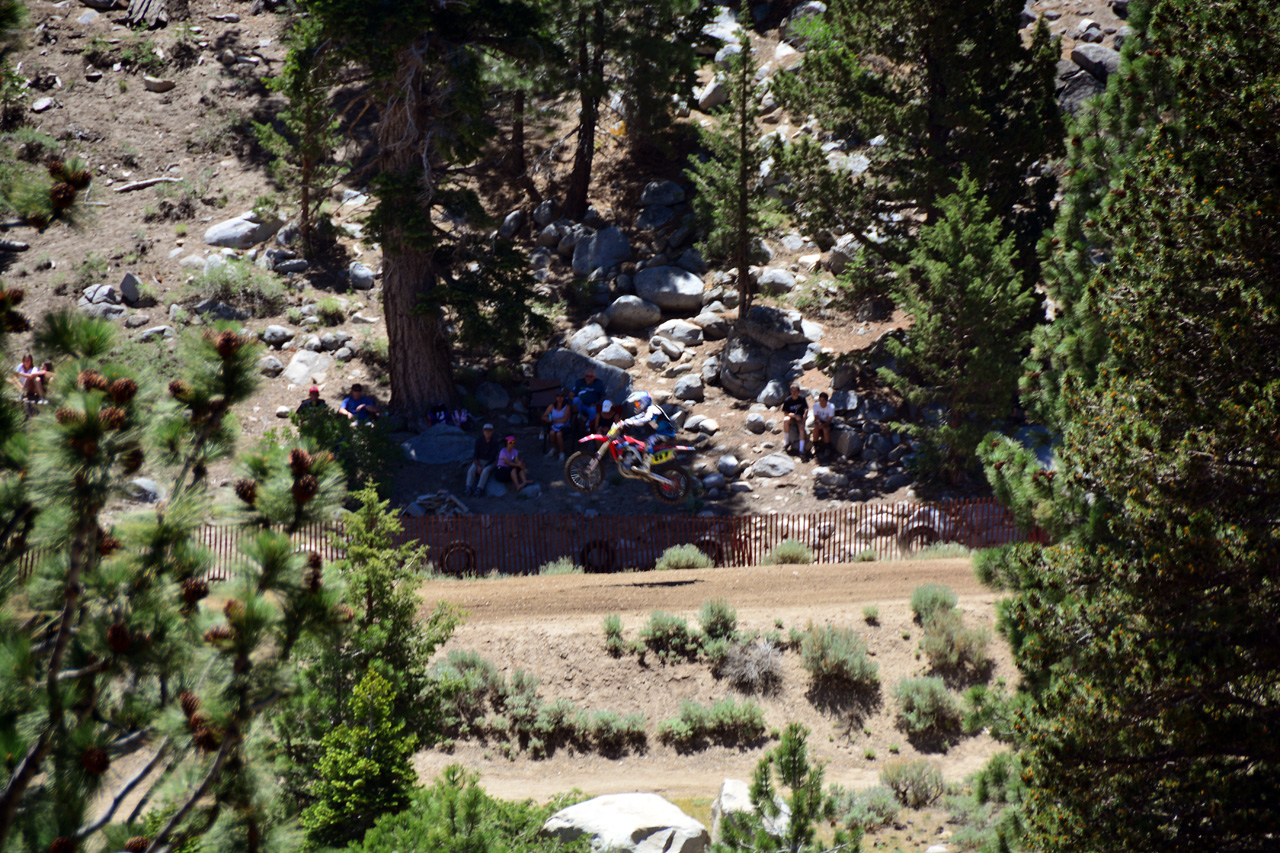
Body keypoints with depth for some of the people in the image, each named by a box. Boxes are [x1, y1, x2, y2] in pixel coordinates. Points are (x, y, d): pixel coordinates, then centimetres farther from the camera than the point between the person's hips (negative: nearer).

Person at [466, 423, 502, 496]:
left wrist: (483, 467, -23)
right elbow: (476, 455, -6)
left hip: (490, 463, -2)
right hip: (479, 461, 2)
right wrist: (478, 467, -21)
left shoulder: (495, 443, -12)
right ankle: (469, 488, -43)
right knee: (471, 470, -29)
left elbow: (493, 457, -15)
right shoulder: (479, 441, -5)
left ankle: (479, 489, -45)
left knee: (485, 471, -36)